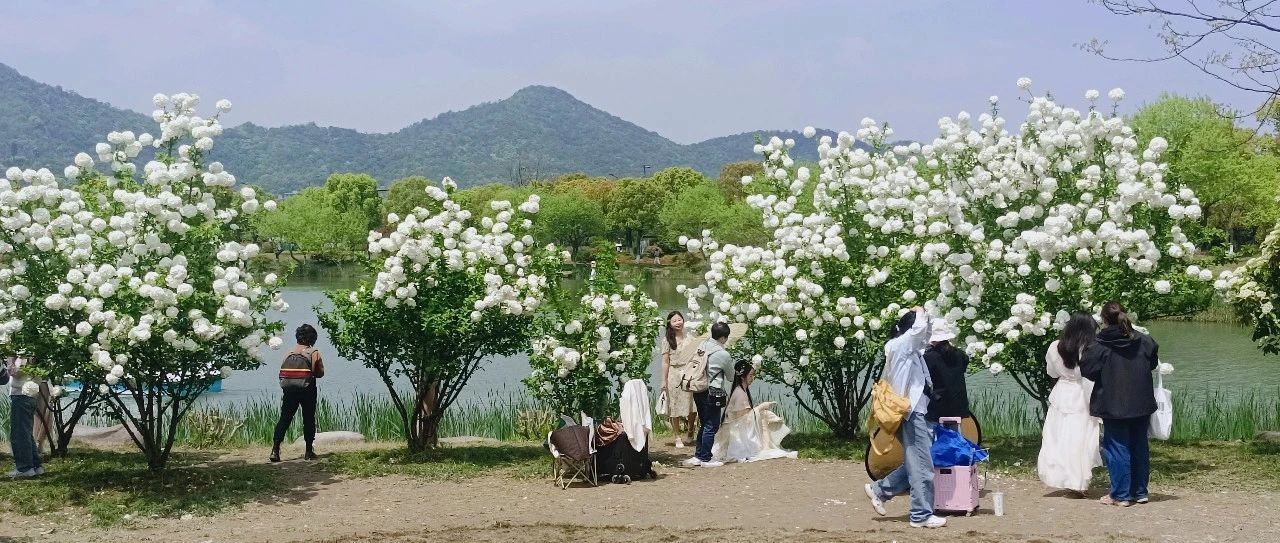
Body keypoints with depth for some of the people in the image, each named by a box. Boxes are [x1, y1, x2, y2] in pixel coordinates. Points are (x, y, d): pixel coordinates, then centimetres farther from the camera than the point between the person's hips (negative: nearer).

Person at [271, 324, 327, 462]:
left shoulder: (289, 352, 8)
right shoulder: (314, 353, -2)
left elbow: (282, 372, 3)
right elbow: (320, 373, -1)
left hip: (289, 390, 3)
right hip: (307, 390, -3)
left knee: (284, 419, 5)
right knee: (308, 420, 8)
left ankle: (275, 450, -5)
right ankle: (309, 451, 10)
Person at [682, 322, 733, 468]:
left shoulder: (702, 345, 5)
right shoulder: (723, 354, -13)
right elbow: (730, 376, 3)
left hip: (698, 392, 8)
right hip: (712, 393, -7)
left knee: (705, 425, 18)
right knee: (711, 427, 2)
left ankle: (699, 456, 22)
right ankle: (705, 459, 6)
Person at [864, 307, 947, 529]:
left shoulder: (909, 348, 16)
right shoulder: (899, 345, -11)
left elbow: (924, 334, 29)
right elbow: (919, 328, -25)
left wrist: (925, 318, 13)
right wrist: (920, 314, -7)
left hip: (915, 412, 10)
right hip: (910, 413, -10)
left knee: (915, 462, 14)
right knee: (922, 465, -6)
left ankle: (879, 490, 20)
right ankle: (922, 515, -2)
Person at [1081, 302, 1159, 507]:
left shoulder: (1099, 347, -14)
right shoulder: (1145, 342, -1)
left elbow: (1088, 371, -8)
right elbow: (1153, 363, 14)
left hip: (1114, 406, -4)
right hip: (1141, 405, 4)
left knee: (1117, 449, 2)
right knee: (1140, 448, 13)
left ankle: (1121, 495, 4)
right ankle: (1140, 492, 20)